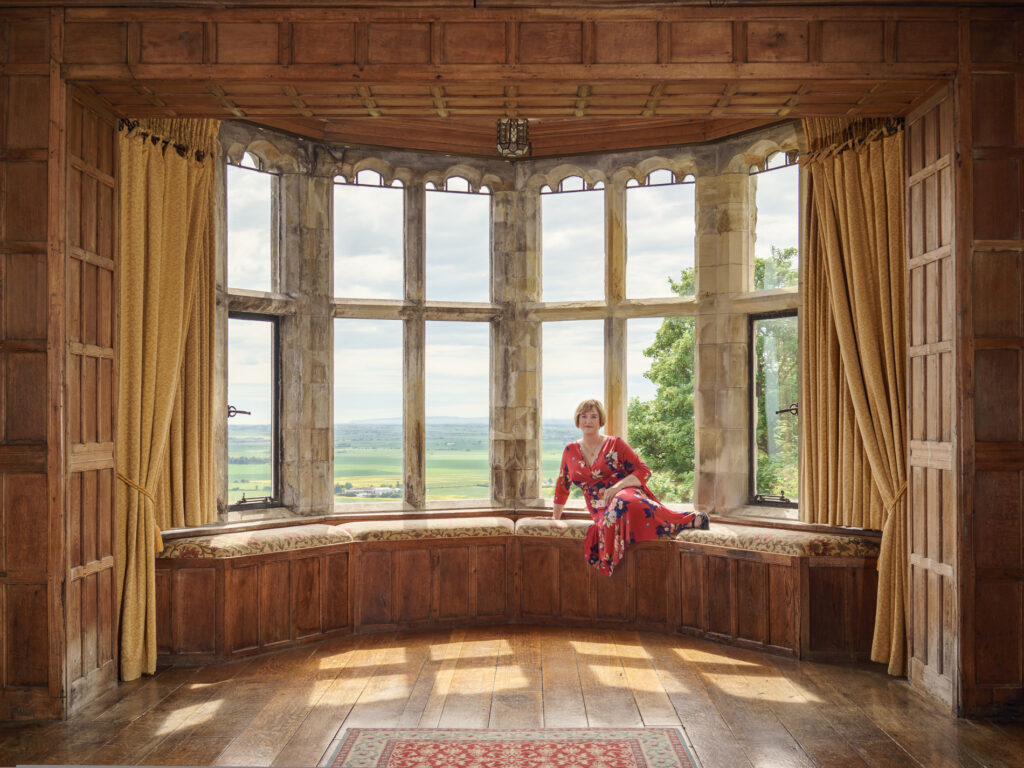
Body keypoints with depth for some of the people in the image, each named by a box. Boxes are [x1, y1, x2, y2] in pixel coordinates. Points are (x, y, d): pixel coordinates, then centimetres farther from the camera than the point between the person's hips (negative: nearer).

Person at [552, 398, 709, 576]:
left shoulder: (615, 445, 3)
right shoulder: (571, 451, 12)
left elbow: (643, 471, -1)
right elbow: (563, 485, 23)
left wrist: (618, 486, -16)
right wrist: (555, 518, 27)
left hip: (625, 493, -4)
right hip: (600, 510, 4)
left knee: (623, 503, -41)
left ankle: (691, 520, -32)